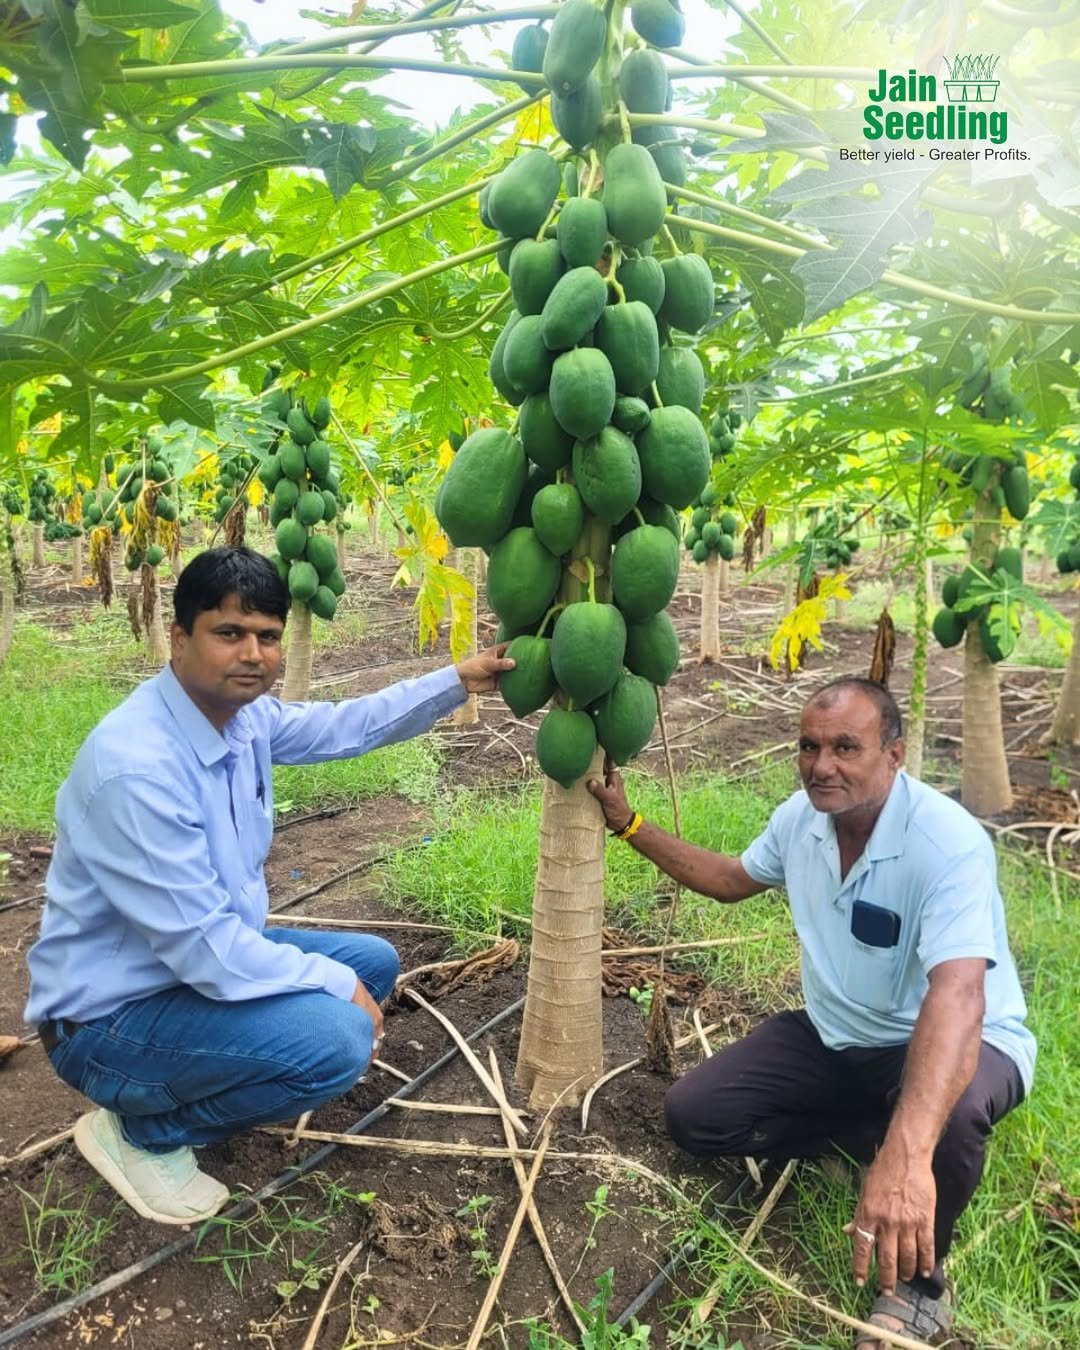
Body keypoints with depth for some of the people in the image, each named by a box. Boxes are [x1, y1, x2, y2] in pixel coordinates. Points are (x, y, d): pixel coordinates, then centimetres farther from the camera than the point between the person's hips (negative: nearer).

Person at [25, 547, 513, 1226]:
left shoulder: (241, 713, -5)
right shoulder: (136, 766, -32)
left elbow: (347, 726, 13)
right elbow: (204, 947, -30)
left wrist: (457, 681, 7)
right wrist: (338, 982, -19)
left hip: (211, 952, 9)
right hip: (113, 1015, -9)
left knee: (375, 962, 13)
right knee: (338, 1037, -27)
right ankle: (141, 1131, -1)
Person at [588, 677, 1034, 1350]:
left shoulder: (948, 844, -30)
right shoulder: (802, 815, -8)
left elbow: (956, 996, -44)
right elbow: (732, 879, 11)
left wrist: (908, 1153, -59)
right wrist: (629, 823, 4)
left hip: (963, 1043, -5)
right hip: (835, 1038, 6)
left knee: (942, 1115, -41)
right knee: (693, 1116, -5)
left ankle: (919, 1283, -9)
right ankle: (871, 1134, 4)